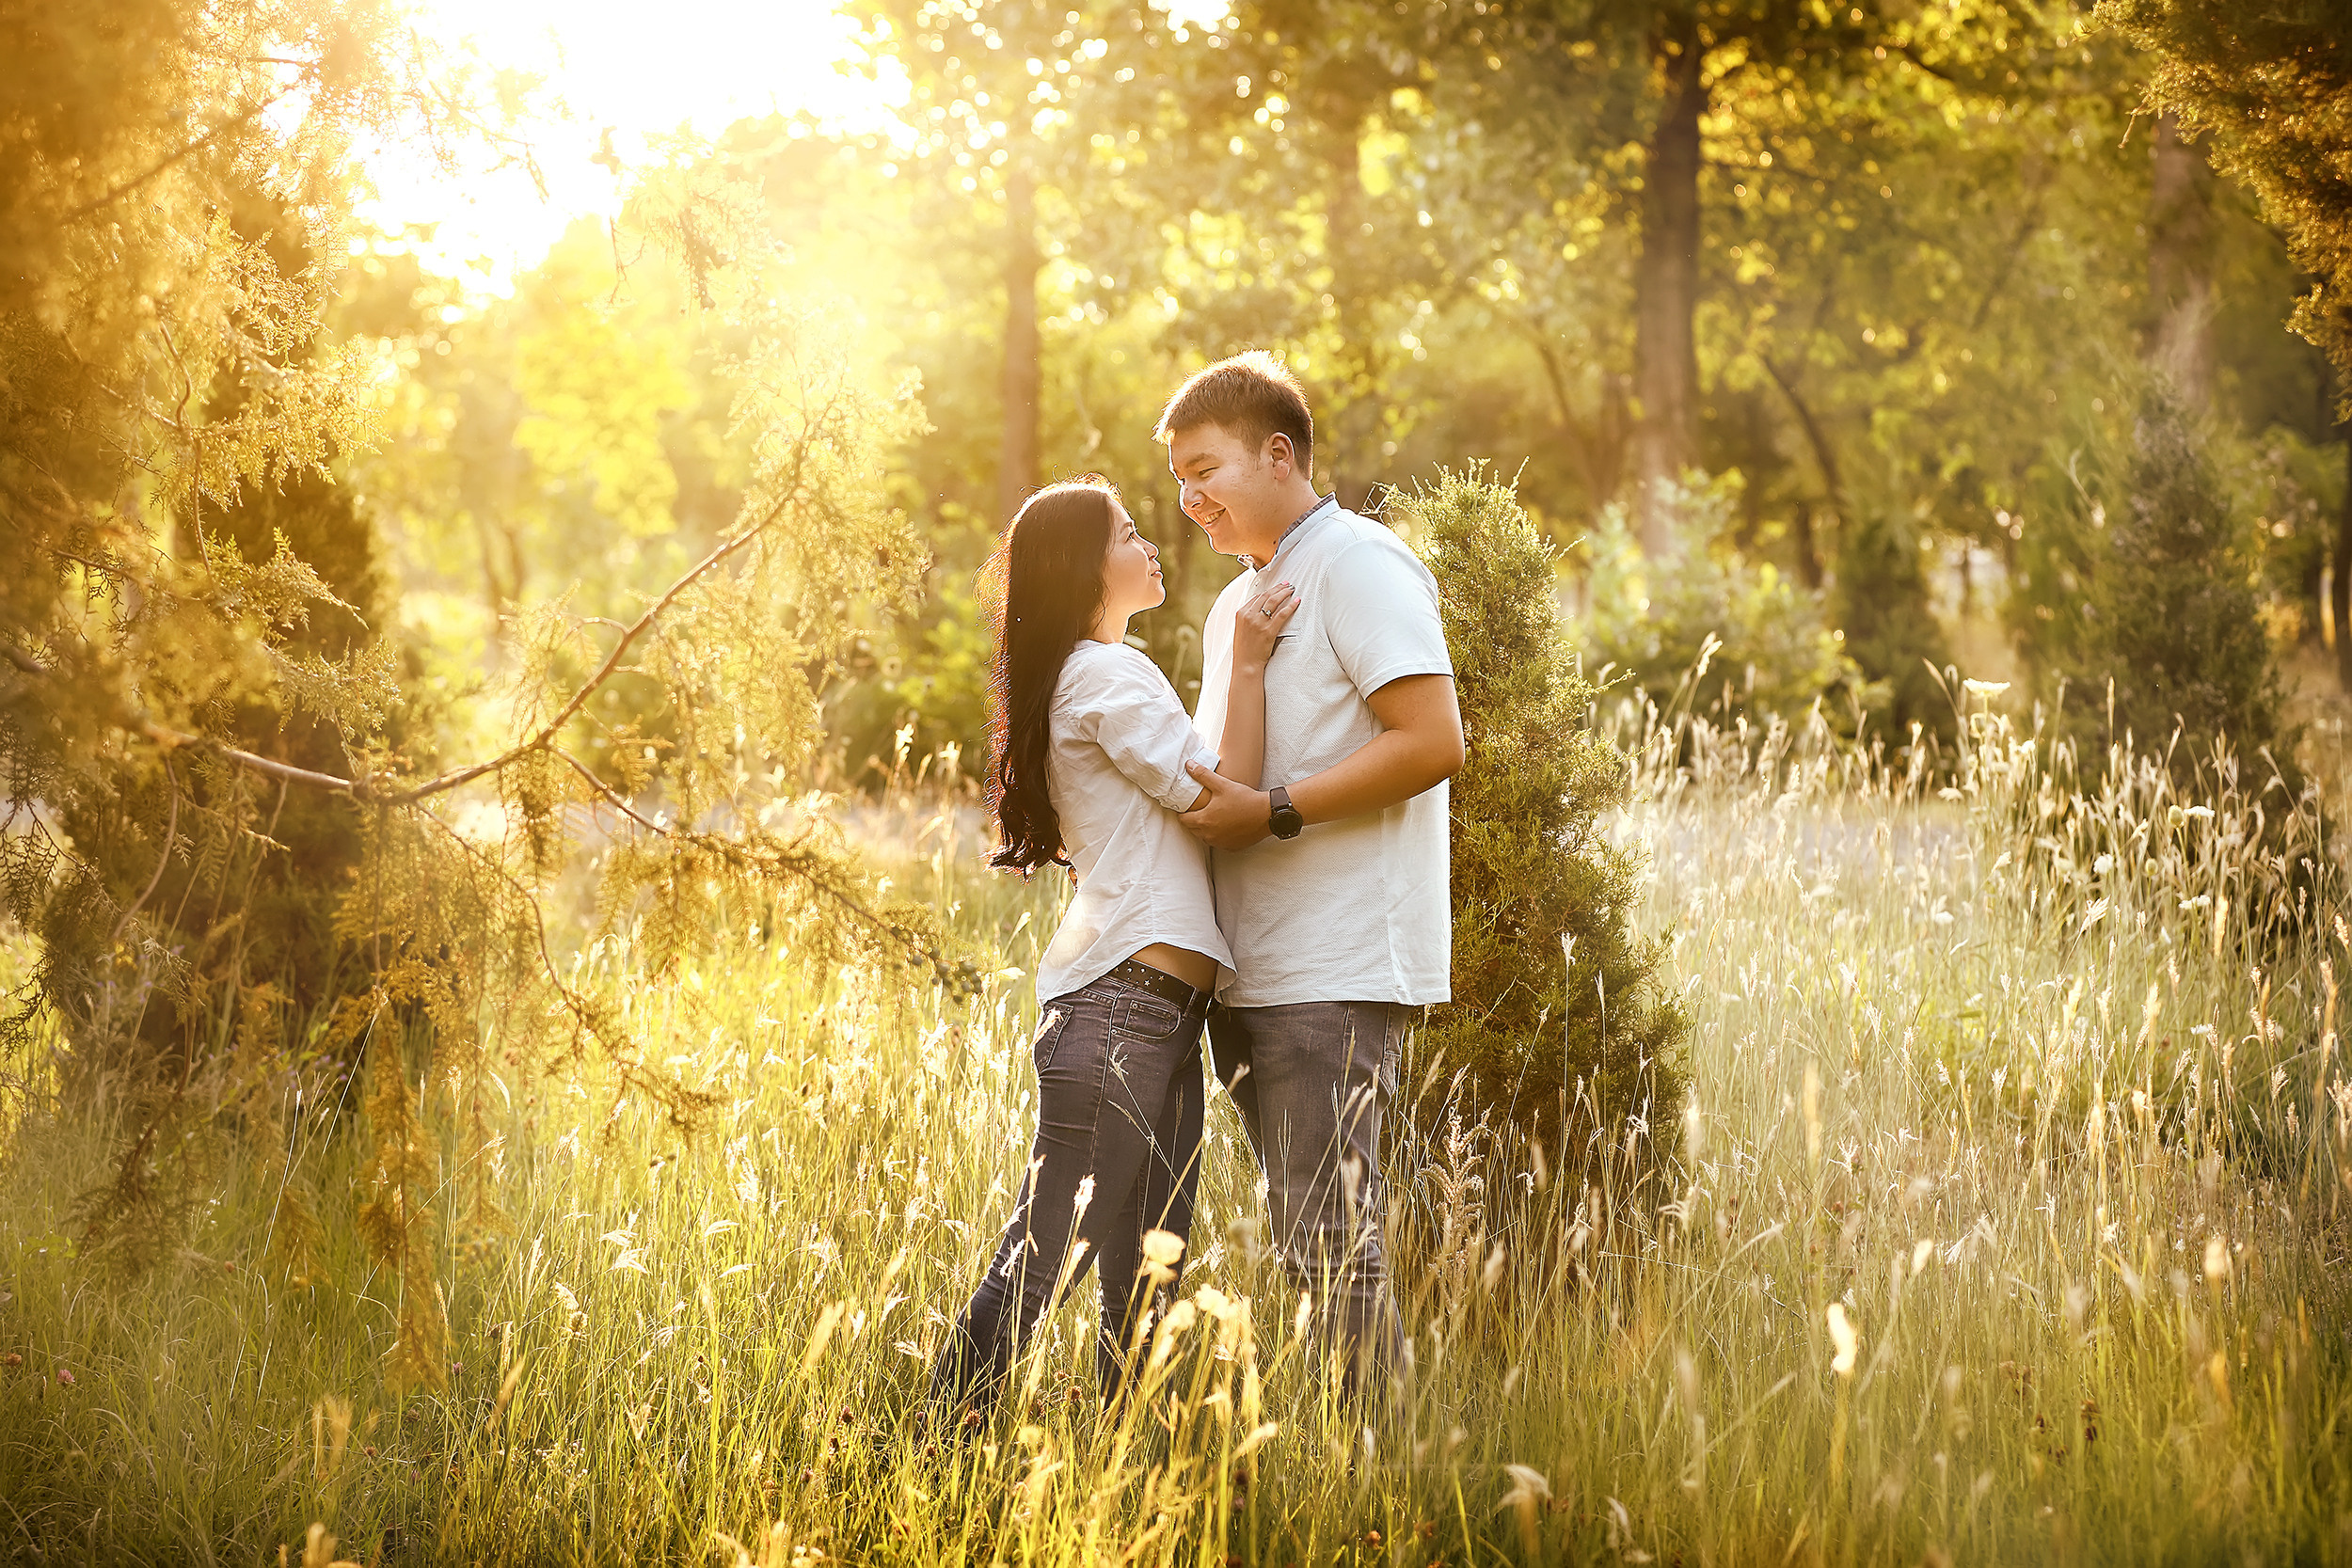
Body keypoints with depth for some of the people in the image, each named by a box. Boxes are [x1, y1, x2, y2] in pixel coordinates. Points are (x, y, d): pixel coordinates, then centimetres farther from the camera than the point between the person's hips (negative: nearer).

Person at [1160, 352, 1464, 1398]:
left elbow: (1432, 742, -17)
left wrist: (1271, 812, -19)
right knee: (1301, 1242, 11)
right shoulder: (1237, 605, 22)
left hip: (1337, 968, -9)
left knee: (1333, 1242, -10)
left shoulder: (1359, 566, -7)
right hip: (1249, 973, 9)